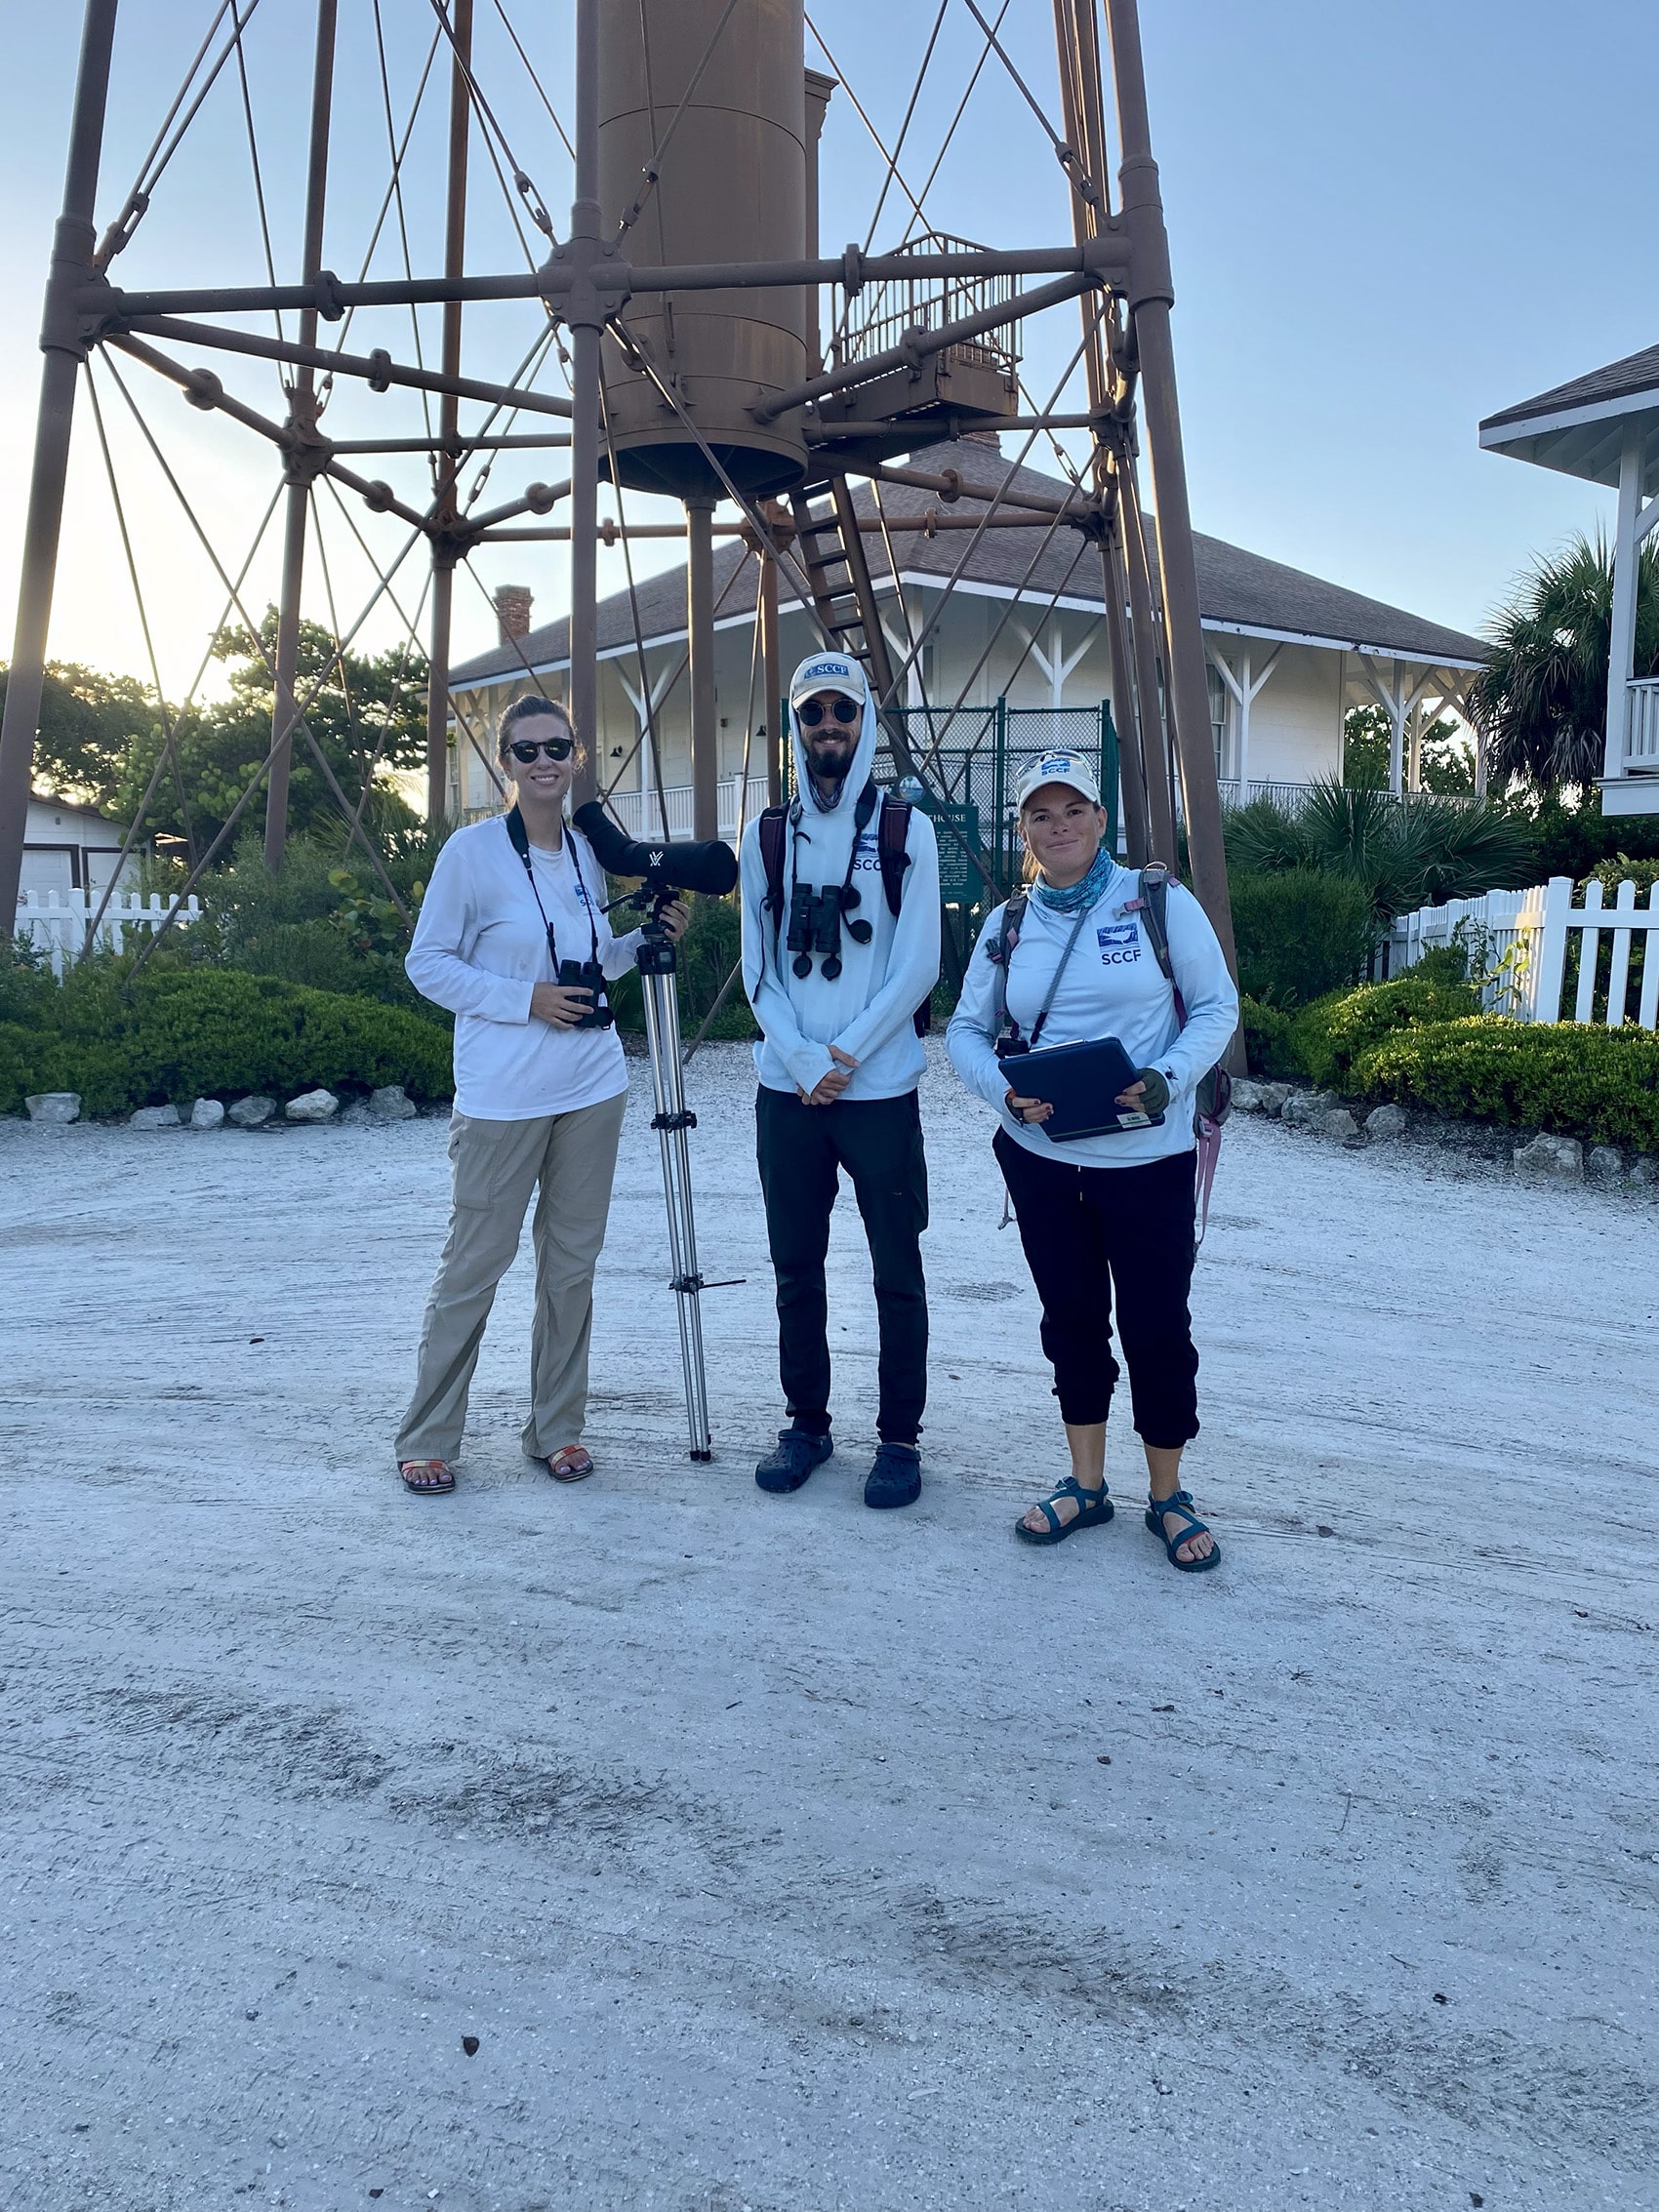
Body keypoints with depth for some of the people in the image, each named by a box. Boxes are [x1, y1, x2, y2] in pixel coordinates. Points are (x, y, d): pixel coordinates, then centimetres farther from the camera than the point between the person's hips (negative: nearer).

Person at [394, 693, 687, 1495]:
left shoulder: (588, 853, 10)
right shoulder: (472, 849, -7)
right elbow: (427, 963, -7)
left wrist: (651, 935, 3)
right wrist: (523, 1000, -16)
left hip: (592, 1087, 6)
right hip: (502, 1094, -5)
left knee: (572, 1263, 10)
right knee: (474, 1265, 1)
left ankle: (556, 1429, 23)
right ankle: (426, 1439, 15)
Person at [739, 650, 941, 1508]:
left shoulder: (905, 829, 0)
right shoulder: (767, 836, 8)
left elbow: (917, 966, -5)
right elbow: (758, 969, 5)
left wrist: (843, 1057, -12)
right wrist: (803, 1062, -9)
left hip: (879, 1088, -2)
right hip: (786, 1090, 3)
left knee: (898, 1273, 4)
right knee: (796, 1268, 11)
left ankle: (899, 1436, 15)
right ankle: (806, 1424, 24)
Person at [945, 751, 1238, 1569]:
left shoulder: (1160, 902, -3)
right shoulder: (1007, 925, 7)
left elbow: (1217, 1007, -1)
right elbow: (965, 1029, 9)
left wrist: (1168, 1080, -18)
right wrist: (1004, 1091, -11)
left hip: (1148, 1159, -3)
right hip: (1040, 1159, 3)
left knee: (1157, 1327, 3)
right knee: (1072, 1320, 13)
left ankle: (1167, 1497, 22)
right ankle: (1086, 1485, 29)